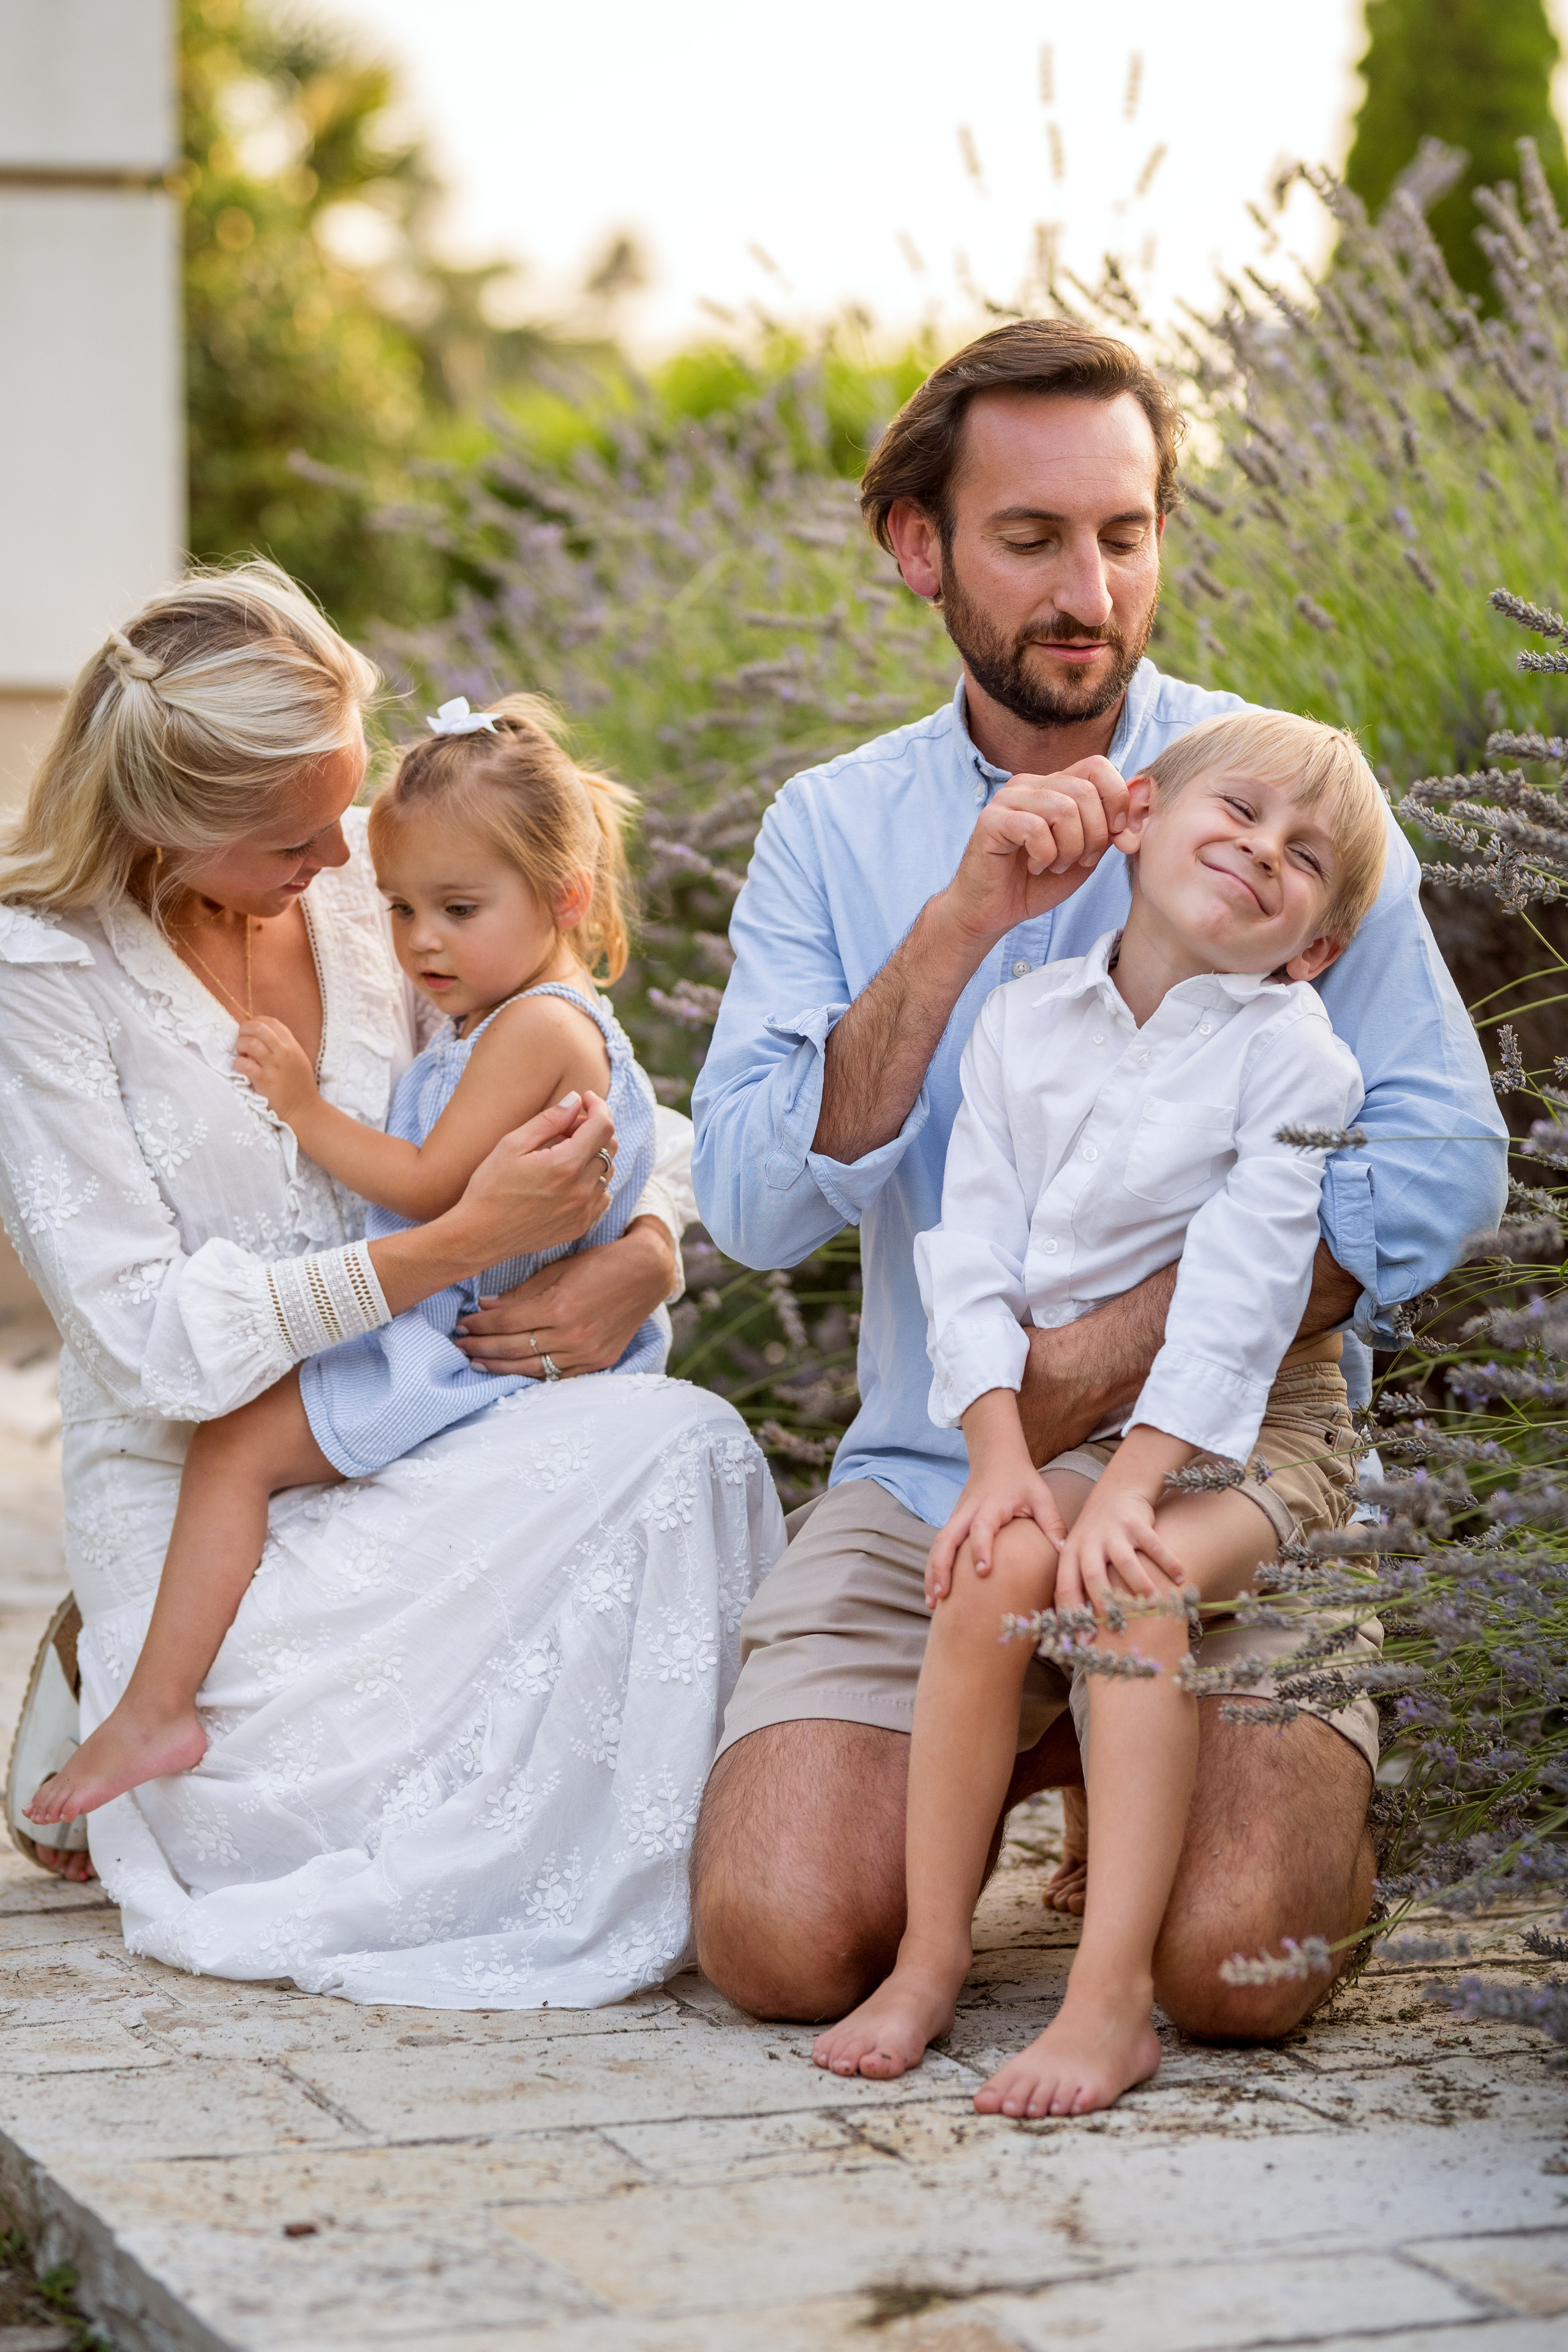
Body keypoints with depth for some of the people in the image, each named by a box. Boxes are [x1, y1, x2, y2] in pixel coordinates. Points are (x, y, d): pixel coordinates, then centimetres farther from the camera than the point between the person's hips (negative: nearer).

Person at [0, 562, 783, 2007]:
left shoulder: (364, 883, 4)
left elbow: (625, 1123, 12)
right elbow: (155, 1343, -16)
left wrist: (644, 1258, -11)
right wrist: (465, 1239, -22)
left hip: (409, 1446, 7)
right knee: (676, 1452, -25)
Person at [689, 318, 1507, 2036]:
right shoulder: (832, 831, 5)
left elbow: (1442, 1165, -8)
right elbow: (754, 1205, -7)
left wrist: (1119, 1347, -18)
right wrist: (959, 927, -19)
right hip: (930, 1483, 2)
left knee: (1232, 1959, -23)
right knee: (779, 1938, -18)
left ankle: (1318, 1778, 13)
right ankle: (1025, 1763, 14)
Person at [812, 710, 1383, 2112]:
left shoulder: (1292, 1052, -8)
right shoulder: (1024, 1025, 4)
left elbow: (1243, 1286, -17)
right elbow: (971, 1252, -1)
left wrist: (1129, 1483, -25)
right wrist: (1001, 1450, -16)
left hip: (1246, 1426, -3)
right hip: (1061, 1416, 4)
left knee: (1129, 1585, -31)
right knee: (995, 1568, -25)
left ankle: (1112, 2001, -30)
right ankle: (931, 1959, -14)